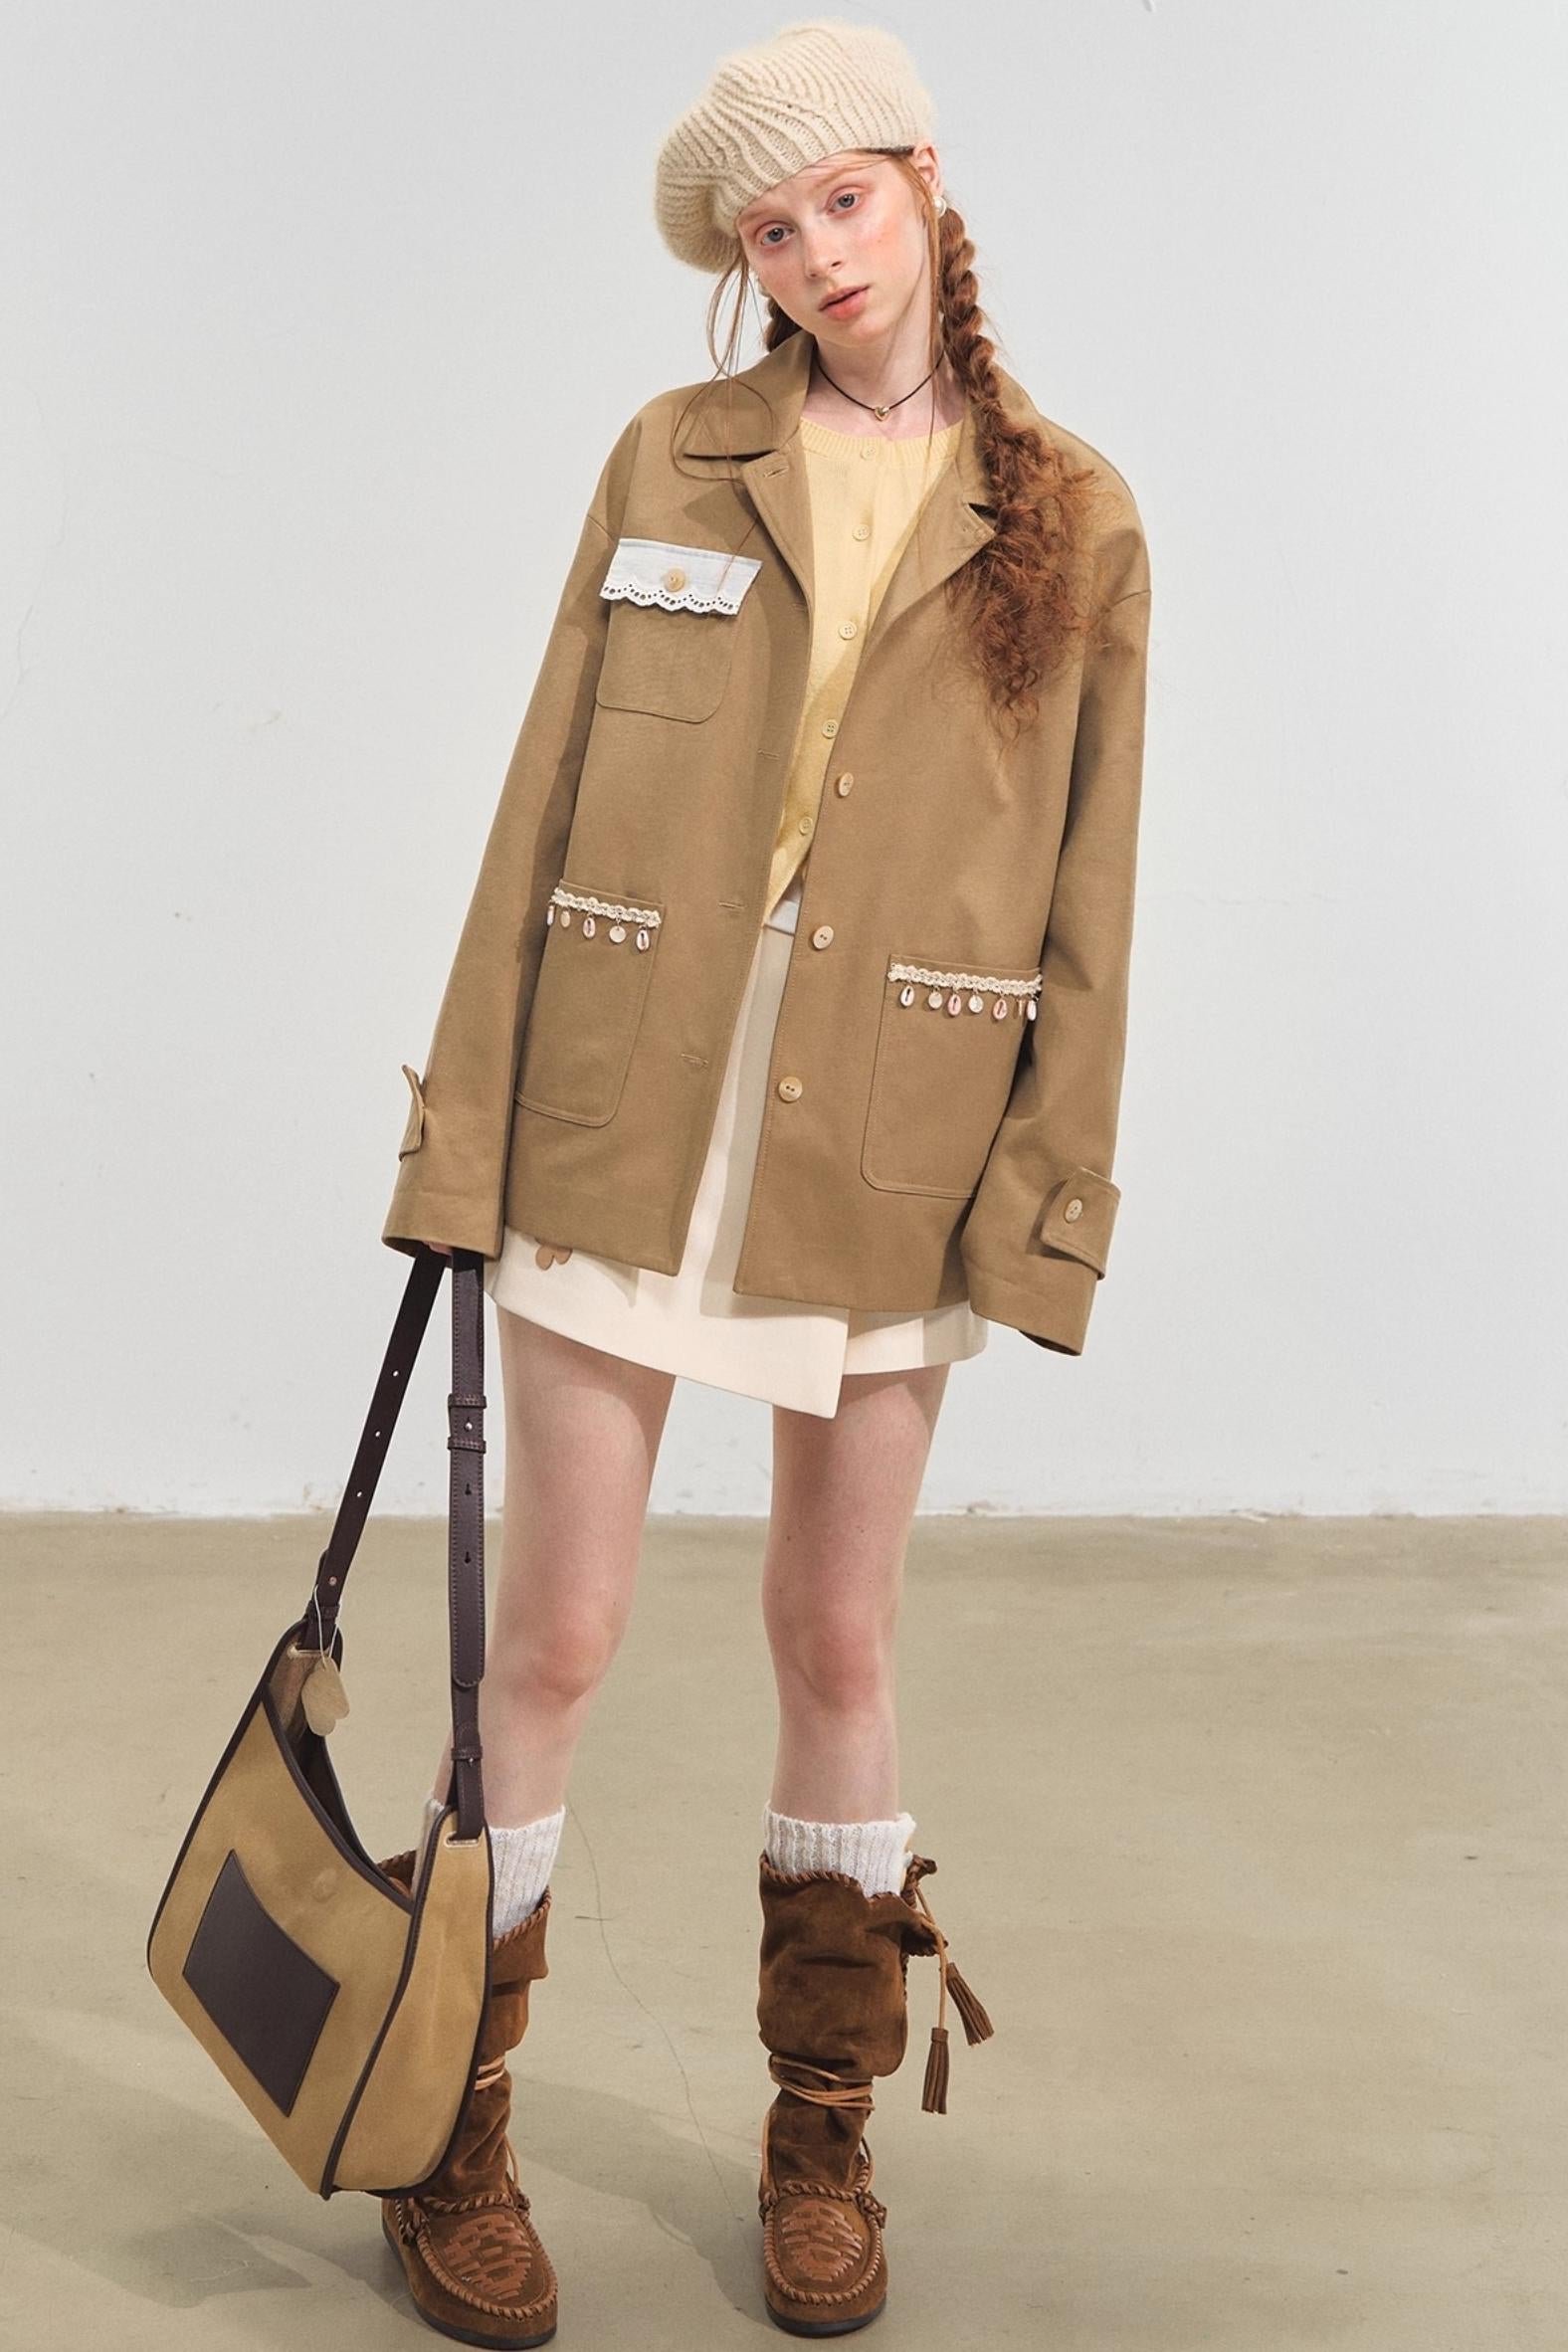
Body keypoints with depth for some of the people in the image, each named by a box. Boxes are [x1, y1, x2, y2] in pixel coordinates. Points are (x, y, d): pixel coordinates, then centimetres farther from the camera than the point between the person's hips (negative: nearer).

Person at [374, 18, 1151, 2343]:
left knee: (840, 1634, 11)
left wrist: (1044, 1195, -3)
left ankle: (824, 2143, 29)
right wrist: (472, 1111, -1)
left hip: (889, 1146, 0)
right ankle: (448, 2139, 20)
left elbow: (1084, 892, 3)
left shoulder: (1072, 524, 3)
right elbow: (549, 795, 4)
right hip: (626, 1112, 0)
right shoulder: (671, 460, 5)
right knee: (554, 1634, 3)